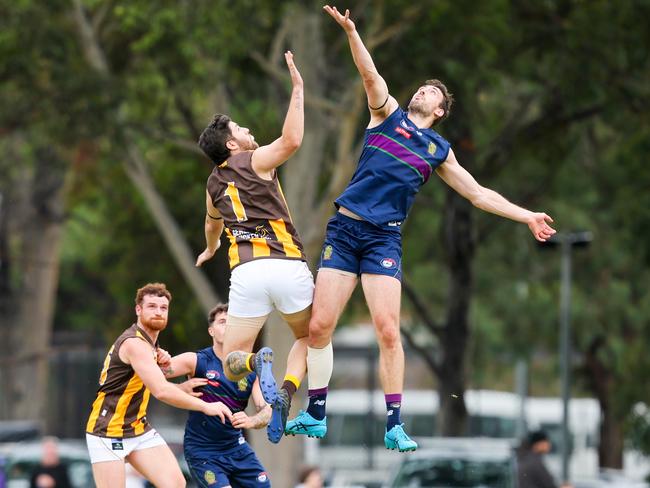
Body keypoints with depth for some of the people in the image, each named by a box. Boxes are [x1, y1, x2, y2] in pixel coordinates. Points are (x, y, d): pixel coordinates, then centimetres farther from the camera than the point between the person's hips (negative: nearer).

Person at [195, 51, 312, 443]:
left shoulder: (214, 184, 23)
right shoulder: (256, 161, 6)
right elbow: (292, 140, -14)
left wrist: (210, 249, 68)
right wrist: (297, 89, -8)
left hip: (247, 273, 2)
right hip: (288, 265, -2)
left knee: (231, 364, 9)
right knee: (309, 338, 22)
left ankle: (257, 362, -30)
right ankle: (287, 391, -9)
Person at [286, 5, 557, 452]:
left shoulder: (439, 151, 16)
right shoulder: (387, 114, 12)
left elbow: (478, 194, 21)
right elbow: (369, 73, -3)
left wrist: (525, 216, 15)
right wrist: (350, 30, -18)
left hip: (385, 238, 0)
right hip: (344, 228, 0)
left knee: (388, 330, -14)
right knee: (320, 325, -5)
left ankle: (394, 426, -7)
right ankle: (316, 415, 9)